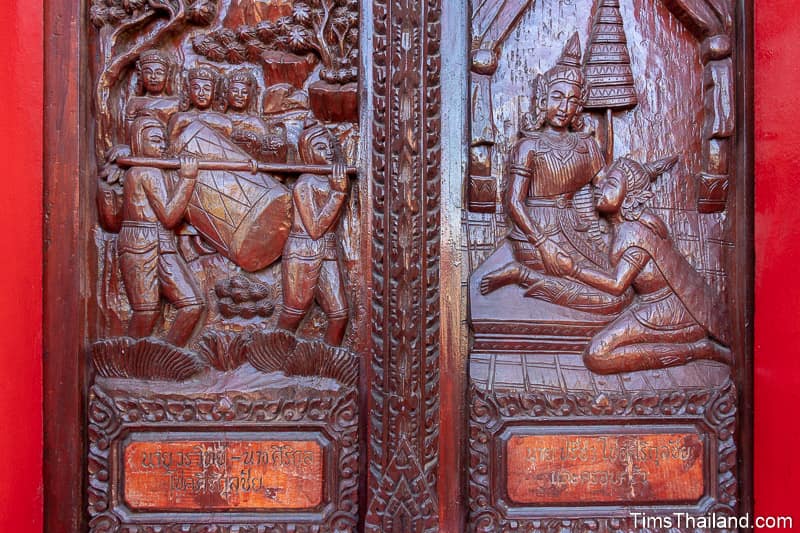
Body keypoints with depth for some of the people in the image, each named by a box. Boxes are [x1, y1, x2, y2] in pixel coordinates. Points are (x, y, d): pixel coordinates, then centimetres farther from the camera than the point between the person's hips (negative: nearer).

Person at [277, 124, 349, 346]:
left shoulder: (334, 179, 8)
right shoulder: (304, 184, -13)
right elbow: (315, 229, -17)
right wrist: (338, 193, -19)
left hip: (328, 254, 7)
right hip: (302, 253, -7)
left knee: (339, 314, 5)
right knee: (293, 315, 3)